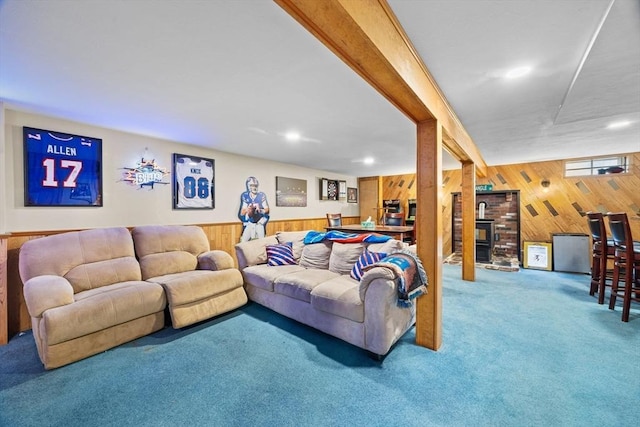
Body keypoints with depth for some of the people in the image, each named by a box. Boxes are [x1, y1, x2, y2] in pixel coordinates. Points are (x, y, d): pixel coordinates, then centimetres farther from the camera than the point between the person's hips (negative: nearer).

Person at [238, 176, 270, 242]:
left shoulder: (262, 195, -3)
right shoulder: (245, 196, 1)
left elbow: (267, 209, -1)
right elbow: (242, 212, -1)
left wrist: (260, 210, -23)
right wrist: (247, 210, -23)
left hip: (259, 222, -1)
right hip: (248, 222, 1)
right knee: (244, 240, -7)